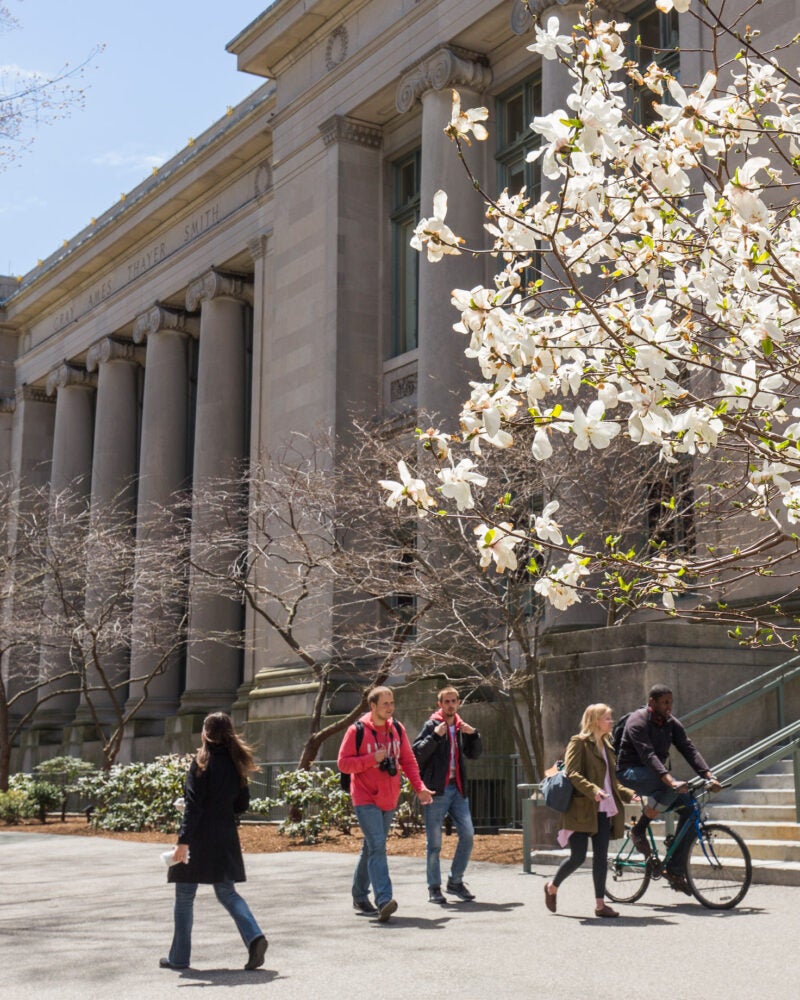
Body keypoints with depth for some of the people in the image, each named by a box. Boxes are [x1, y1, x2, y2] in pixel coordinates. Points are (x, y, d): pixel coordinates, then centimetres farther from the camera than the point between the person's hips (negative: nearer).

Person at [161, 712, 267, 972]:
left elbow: (193, 804, -17)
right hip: (226, 838, 6)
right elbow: (242, 804, 11)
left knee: (184, 896, 7)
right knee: (226, 892, 14)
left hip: (199, 838, -5)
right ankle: (254, 937, -8)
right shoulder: (235, 763, 6)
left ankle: (179, 957, 13)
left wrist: (184, 840, -19)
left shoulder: (202, 762, -11)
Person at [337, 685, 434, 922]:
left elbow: (408, 760, 10)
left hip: (388, 799, 6)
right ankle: (383, 901, -25)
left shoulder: (397, 729, 6)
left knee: (372, 847, 15)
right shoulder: (357, 730, -10)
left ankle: (360, 896, 28)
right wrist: (372, 758, -20)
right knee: (377, 846, -18)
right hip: (365, 799, -6)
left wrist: (419, 787, -3)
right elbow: (343, 763, -11)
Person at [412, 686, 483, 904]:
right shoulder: (432, 726, -4)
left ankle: (455, 881, 14)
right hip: (436, 789, -5)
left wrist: (474, 735, -1)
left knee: (467, 834, 0)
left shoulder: (461, 727, 14)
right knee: (434, 841, 0)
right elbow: (416, 754, -13)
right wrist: (435, 736, -24)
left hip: (457, 788, 5)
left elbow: (475, 754, 15)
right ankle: (434, 888, 10)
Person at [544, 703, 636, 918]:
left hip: (603, 810, 7)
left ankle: (600, 904, 5)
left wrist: (628, 794, 10)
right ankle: (552, 888, 18)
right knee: (578, 857, -4)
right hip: (582, 809, -7)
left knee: (601, 856, 2)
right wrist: (593, 790, -29)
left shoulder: (606, 746, 19)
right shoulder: (579, 743, -5)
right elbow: (572, 774, -16)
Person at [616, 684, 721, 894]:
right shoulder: (637, 721, -19)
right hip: (631, 774, -7)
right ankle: (639, 829, -13)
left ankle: (675, 871, -6)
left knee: (689, 808, -13)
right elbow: (648, 755, -31)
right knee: (673, 787, -33)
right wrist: (670, 781, -44)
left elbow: (689, 750, -5)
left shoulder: (671, 723, 3)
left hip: (655, 775, 7)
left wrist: (709, 776, -21)